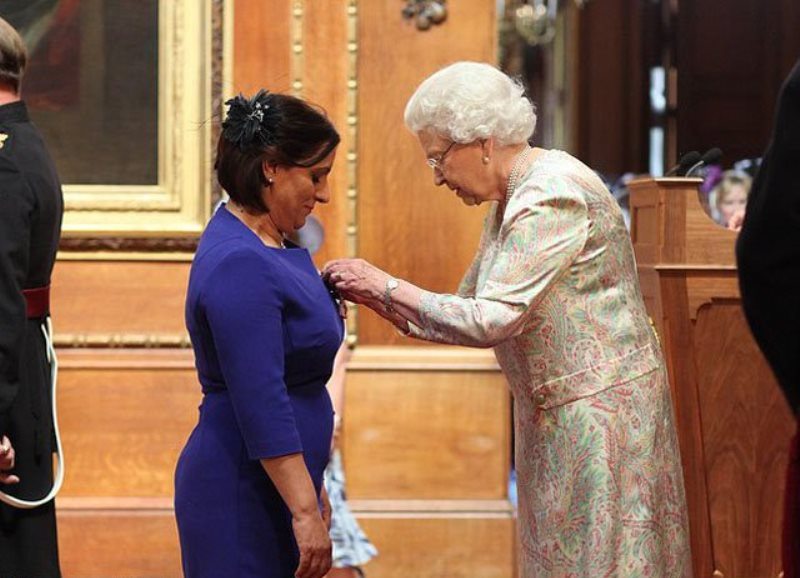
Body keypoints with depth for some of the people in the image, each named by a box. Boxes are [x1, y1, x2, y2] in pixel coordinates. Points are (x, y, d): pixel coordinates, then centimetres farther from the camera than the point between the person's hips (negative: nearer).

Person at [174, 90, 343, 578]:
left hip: (274, 487, 10)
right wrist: (305, 510, -23)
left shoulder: (273, 244, 12)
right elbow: (261, 407, -23)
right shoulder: (239, 264, -19)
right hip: (241, 499, -10)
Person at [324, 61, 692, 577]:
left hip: (599, 408, -9)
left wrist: (383, 287, -17)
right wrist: (374, 296, 0)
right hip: (556, 412, 9)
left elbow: (491, 320, -24)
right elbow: (471, 304, 12)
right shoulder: (511, 197, 11)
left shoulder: (552, 194, -20)